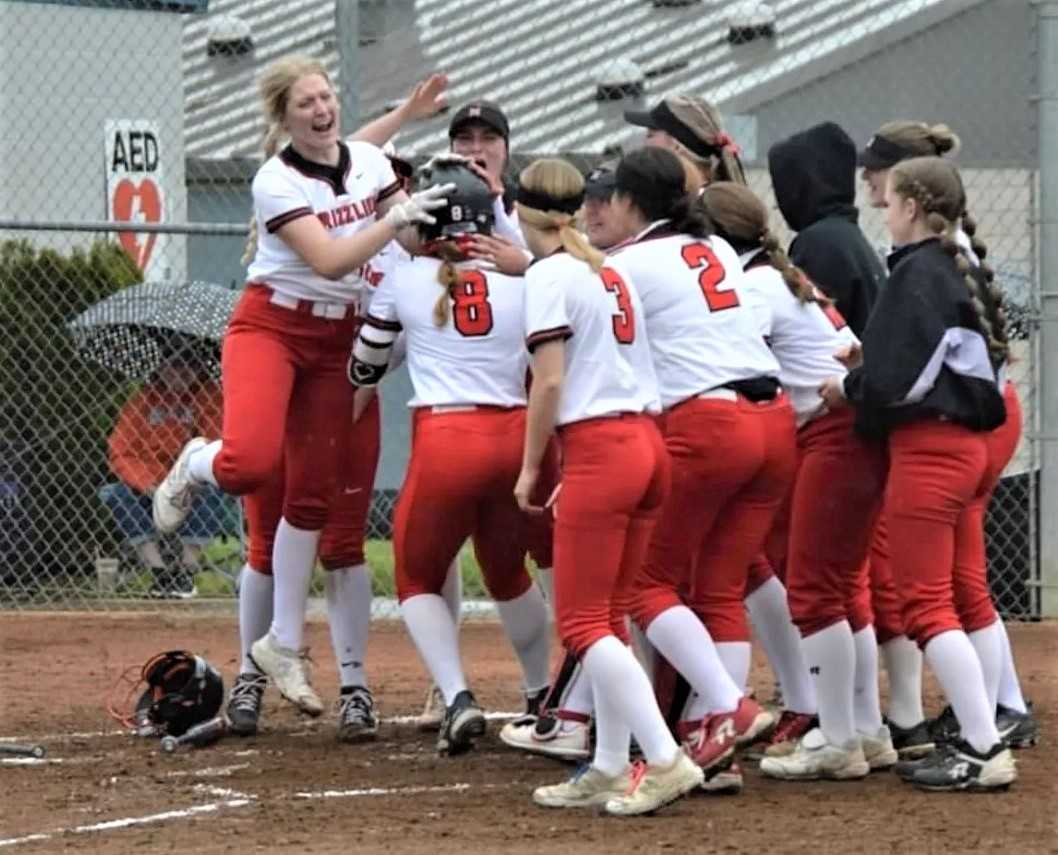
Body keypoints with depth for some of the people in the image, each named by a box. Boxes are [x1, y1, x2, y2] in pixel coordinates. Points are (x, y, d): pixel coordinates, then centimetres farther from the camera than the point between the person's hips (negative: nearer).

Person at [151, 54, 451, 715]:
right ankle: (197, 466, 8)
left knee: (315, 492, 5)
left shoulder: (369, 161, 4)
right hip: (272, 326, -5)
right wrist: (395, 219, -32)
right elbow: (330, 261, -23)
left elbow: (416, 239, 7)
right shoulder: (276, 182, -14)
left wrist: (431, 220, -13)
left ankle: (285, 645, 15)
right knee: (250, 462, -30)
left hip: (340, 338, 5)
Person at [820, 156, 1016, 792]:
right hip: (971, 441, 9)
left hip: (929, 446, -9)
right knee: (964, 594, 15)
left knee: (925, 601, -7)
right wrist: (862, 376, 12)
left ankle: (983, 749, -12)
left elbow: (893, 378, -21)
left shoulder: (916, 274, -15)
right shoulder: (964, 273, 12)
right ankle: (985, 737, 19)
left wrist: (846, 388, -1)